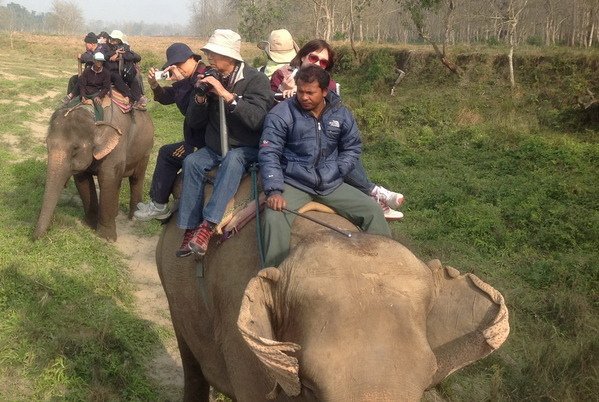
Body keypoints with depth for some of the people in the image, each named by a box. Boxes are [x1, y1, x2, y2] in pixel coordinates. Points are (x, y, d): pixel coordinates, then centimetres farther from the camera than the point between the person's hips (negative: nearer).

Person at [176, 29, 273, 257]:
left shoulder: (255, 80, -10)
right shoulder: (210, 78, 5)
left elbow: (256, 119, -27)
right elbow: (195, 123, 8)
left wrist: (226, 94, -29)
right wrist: (201, 97, -11)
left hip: (246, 149, -5)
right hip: (215, 148, 5)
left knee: (232, 159, -35)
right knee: (191, 162, -22)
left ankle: (207, 226, -43)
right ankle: (190, 229, -22)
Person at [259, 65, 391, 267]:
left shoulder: (340, 114, 5)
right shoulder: (280, 114, -8)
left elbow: (353, 148, 16)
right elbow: (269, 154, -12)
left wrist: (337, 171, -2)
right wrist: (274, 191, -25)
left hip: (330, 184, 4)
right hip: (293, 183, -4)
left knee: (372, 210, -4)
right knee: (274, 217, -32)